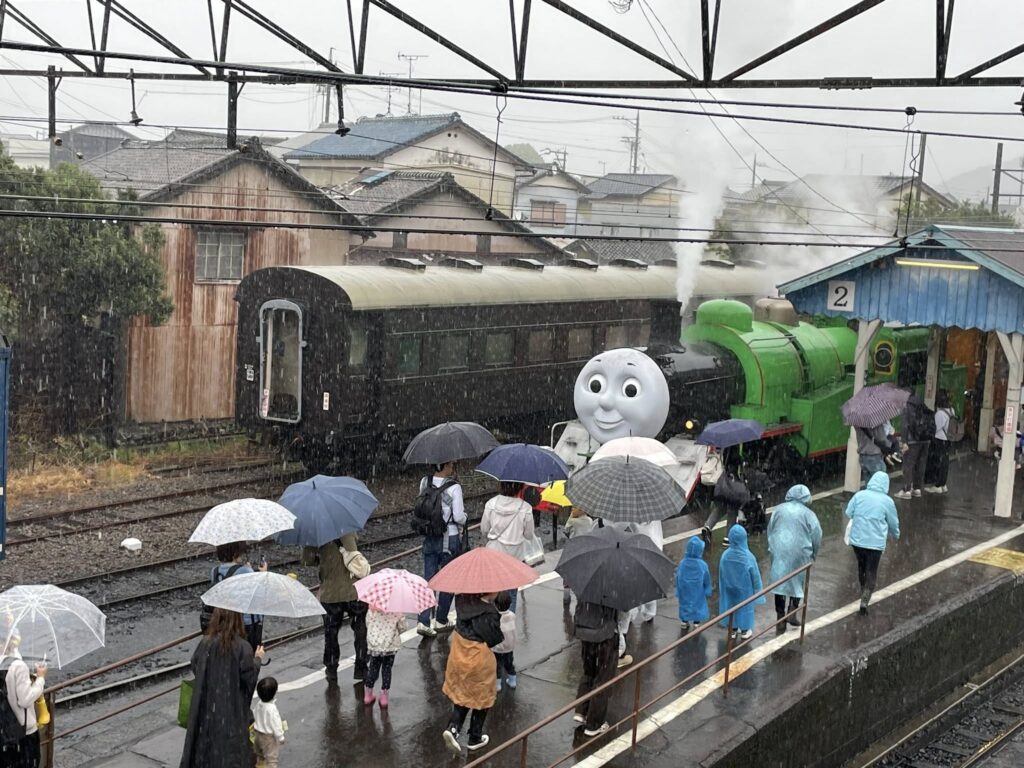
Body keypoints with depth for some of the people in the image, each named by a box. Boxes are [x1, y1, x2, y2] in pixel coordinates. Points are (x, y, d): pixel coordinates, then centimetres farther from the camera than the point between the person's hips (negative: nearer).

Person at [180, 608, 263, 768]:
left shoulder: (206, 643, -11)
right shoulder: (242, 647, -19)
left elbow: (195, 668, 0)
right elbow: (249, 677, -16)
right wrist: (257, 659, 2)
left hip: (207, 707, 3)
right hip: (232, 708, -3)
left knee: (205, 745, 18)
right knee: (230, 748, 11)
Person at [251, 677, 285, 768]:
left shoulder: (258, 703, -13)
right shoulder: (271, 709, -34)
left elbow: (255, 717, 3)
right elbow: (276, 725, -25)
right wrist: (281, 738, -11)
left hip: (258, 733, 8)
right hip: (269, 737, -8)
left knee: (260, 755, 28)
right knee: (272, 757, 8)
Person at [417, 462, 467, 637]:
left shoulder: (424, 483, -2)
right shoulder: (454, 487, -18)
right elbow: (459, 516, -17)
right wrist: (464, 518, 3)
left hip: (429, 538, 4)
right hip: (450, 539, -4)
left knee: (428, 579, 8)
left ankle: (423, 622, -2)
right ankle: (441, 621, 21)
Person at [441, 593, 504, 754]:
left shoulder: (463, 601, -10)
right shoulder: (489, 614, -27)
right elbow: (495, 639, -18)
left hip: (458, 655, 6)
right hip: (479, 660, -5)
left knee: (463, 694, 23)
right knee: (482, 698, 16)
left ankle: (453, 728, 5)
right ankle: (475, 739, 28)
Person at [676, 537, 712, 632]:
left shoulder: (682, 563, -22)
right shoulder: (702, 565, -26)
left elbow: (678, 578, -9)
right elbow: (707, 581, -11)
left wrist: (678, 592, 6)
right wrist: (708, 592, 6)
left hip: (684, 592, 1)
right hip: (698, 593, -1)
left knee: (684, 604, 22)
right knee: (698, 605, 20)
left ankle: (684, 623, 36)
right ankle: (696, 624, 32)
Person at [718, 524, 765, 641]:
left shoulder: (725, 555, -18)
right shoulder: (748, 556, -27)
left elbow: (721, 575, -4)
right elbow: (755, 575, -15)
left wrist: (723, 588, 12)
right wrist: (757, 589, 1)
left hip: (730, 587, 3)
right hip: (745, 588, -3)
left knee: (732, 606, 21)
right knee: (745, 607, 18)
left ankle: (733, 630, 34)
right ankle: (745, 631, 33)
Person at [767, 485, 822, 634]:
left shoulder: (779, 509, 3)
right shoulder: (808, 513, -4)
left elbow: (770, 530, 10)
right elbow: (816, 536, -2)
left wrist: (772, 547, 22)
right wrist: (813, 555, 13)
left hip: (779, 552, 2)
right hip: (799, 553, -2)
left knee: (779, 583, 7)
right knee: (797, 582, 16)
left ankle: (780, 620, 8)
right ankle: (792, 612, 6)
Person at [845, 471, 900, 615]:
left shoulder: (859, 495, -3)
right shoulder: (887, 501, -7)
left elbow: (848, 513, 0)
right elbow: (893, 523, 2)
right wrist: (896, 535, 23)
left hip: (857, 540, 3)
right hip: (875, 542, -3)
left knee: (861, 566, 25)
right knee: (871, 572, 6)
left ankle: (863, 591, 42)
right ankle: (865, 600, -8)